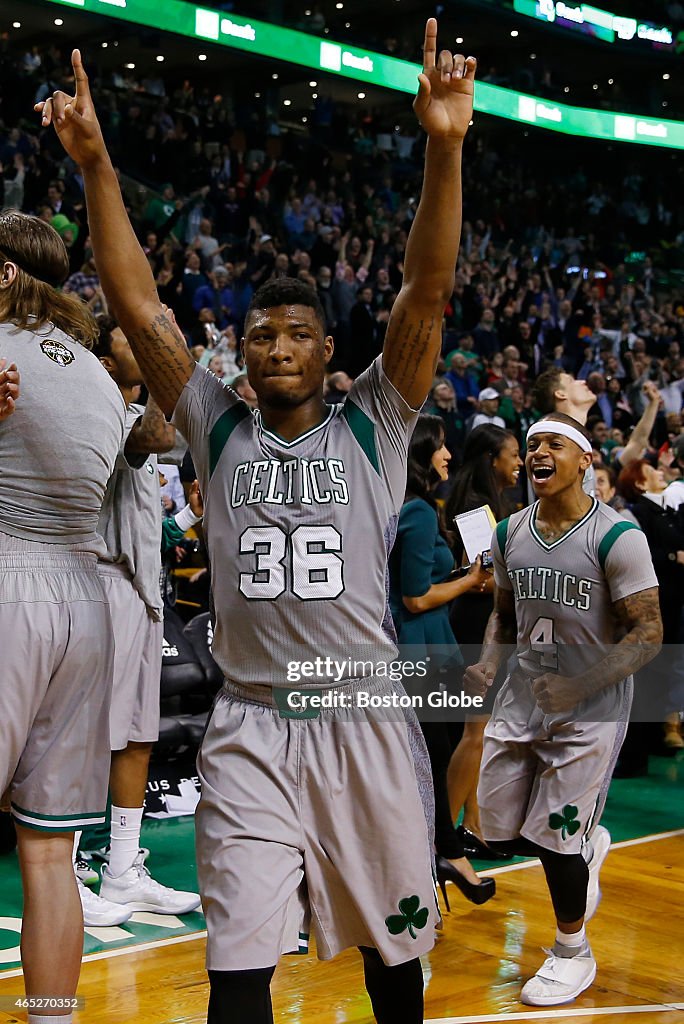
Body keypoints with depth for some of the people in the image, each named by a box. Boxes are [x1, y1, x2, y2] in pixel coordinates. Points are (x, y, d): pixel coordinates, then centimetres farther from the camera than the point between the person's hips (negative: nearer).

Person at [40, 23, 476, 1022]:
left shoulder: (371, 427, 2)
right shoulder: (219, 430, 6)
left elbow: (426, 295, -10)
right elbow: (139, 307, -2)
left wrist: (443, 150, -22)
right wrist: (96, 164, -12)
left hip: (367, 722, 0)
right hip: (252, 727, 0)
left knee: (392, 942, 14)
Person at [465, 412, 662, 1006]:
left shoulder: (617, 536, -16)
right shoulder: (510, 533, 3)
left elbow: (648, 634, -16)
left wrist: (579, 688, -27)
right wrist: (488, 663, -4)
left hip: (591, 707, -6)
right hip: (523, 695, 6)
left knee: (553, 836, -3)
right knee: (500, 833, 8)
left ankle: (573, 953, 25)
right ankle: (588, 846, 41)